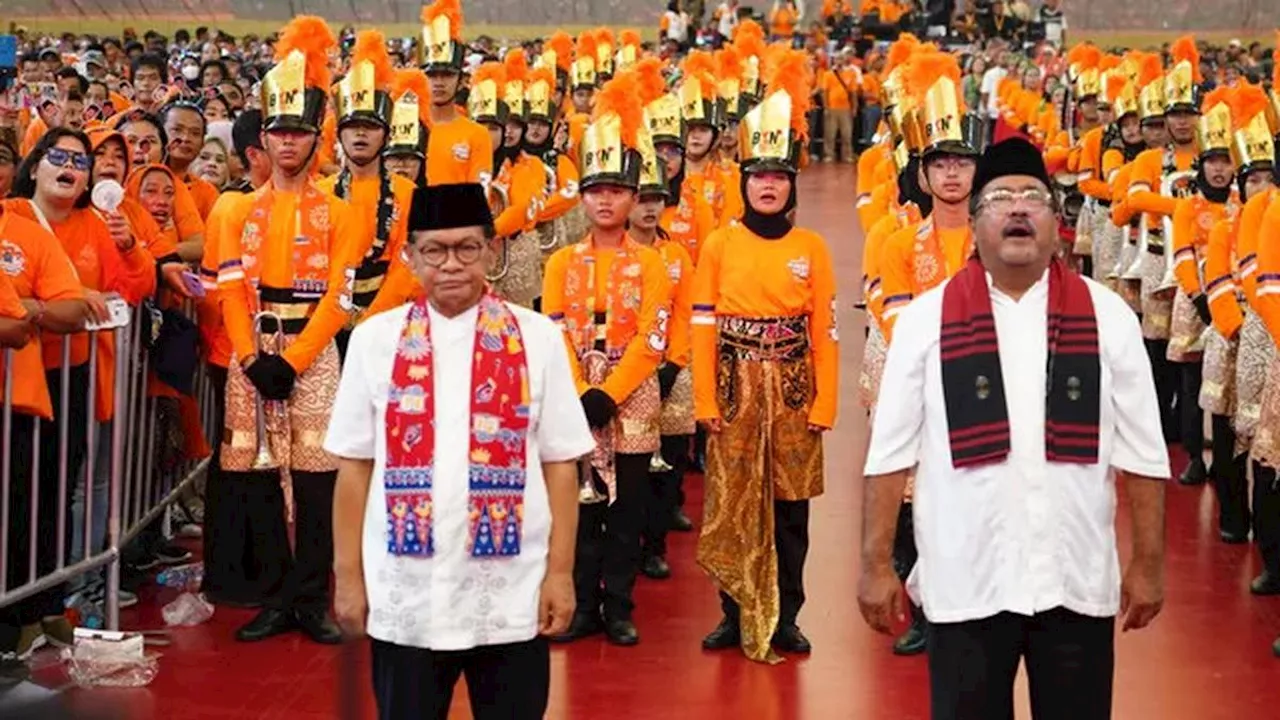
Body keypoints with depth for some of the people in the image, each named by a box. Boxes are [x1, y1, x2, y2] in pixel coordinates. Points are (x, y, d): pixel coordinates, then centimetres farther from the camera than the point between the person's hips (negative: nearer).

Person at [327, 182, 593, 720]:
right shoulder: (375, 338, 3)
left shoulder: (537, 337, 0)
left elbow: (560, 464, 2)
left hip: (511, 595, 0)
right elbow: (354, 466, 5)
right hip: (403, 595, 1)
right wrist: (348, 574, 4)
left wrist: (561, 572, -2)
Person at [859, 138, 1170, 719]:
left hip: (1077, 581, 1)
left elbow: (1141, 454, 4)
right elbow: (890, 454, 0)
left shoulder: (1107, 317, 2)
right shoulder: (926, 319, -1)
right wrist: (876, 565, -2)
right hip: (964, 582, -1)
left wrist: (1148, 563, 3)